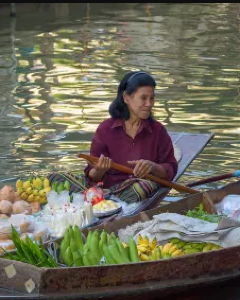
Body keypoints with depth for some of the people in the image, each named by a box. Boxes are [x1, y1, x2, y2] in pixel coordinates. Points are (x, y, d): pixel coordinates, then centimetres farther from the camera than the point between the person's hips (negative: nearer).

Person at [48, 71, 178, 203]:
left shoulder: (157, 130, 9)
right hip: (106, 186, 1)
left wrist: (153, 167, -13)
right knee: (56, 179, -19)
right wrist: (99, 171, -17)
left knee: (145, 186, -40)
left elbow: (170, 171, 8)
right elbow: (92, 176, 7)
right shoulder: (105, 129, 7)